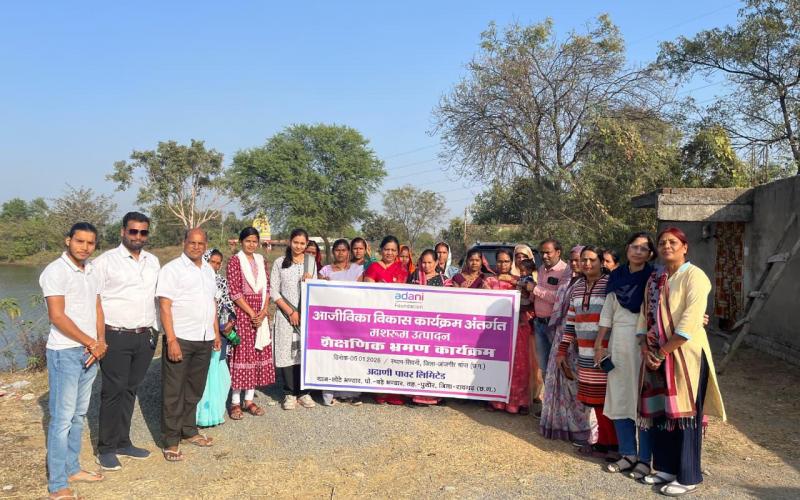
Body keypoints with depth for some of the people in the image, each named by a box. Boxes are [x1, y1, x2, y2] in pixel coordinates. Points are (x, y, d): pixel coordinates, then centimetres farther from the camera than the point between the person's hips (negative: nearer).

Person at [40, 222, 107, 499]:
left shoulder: (91, 270, 11)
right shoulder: (55, 271, -12)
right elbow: (57, 316, -17)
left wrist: (100, 342, -3)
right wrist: (92, 342, -12)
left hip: (90, 351, 7)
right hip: (65, 352, -7)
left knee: (78, 415, 15)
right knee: (62, 418, -3)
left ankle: (72, 468, 27)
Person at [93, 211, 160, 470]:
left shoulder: (153, 261, 11)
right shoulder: (106, 261, -5)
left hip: (145, 336, 5)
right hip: (116, 336, -5)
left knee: (130, 390, 13)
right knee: (113, 391, 0)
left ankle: (123, 442, 24)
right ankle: (106, 449, 12)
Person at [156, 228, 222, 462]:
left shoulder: (208, 270, 14)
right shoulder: (172, 269, -8)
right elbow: (165, 306, -13)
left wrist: (216, 332, 17)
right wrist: (171, 340, -19)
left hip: (204, 339, 6)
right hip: (180, 338, -6)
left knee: (195, 389, 15)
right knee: (173, 392, 1)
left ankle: (189, 431, 29)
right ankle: (170, 442, 10)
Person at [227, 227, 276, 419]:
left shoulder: (261, 260, 11)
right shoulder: (235, 261, -6)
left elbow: (267, 287, 9)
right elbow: (234, 291, -12)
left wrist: (264, 311, -5)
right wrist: (251, 313, -14)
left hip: (260, 312, 6)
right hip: (242, 312, -6)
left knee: (258, 353, 7)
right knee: (241, 352, -4)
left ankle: (249, 399, 16)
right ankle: (235, 402, 4)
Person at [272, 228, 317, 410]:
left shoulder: (311, 263, 10)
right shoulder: (280, 262, 4)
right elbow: (274, 292, 1)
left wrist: (309, 281, -6)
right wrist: (290, 312, -6)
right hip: (285, 314, -2)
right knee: (287, 352, -3)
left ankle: (303, 392, 10)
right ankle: (290, 394, 6)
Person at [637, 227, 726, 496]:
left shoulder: (694, 276, -10)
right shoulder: (654, 279, 12)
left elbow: (689, 323, -19)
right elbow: (645, 315, 12)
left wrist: (662, 352, -16)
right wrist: (646, 348, -3)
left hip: (685, 355, -7)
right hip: (658, 356, 7)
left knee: (684, 413, 1)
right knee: (659, 411, 12)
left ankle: (688, 477, 13)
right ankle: (665, 467, 27)